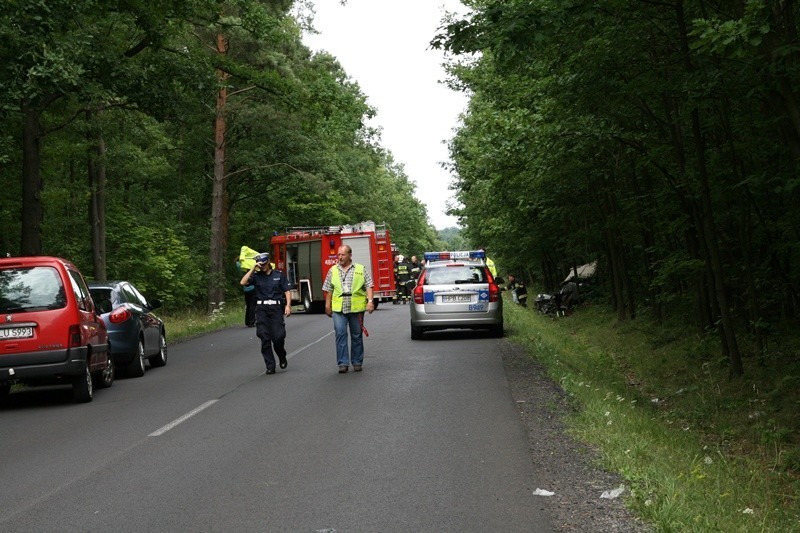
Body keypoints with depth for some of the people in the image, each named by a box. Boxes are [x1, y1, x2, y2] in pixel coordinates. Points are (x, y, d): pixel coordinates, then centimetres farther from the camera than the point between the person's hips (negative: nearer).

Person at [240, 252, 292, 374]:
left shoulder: (279, 275, 8)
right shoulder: (256, 276, 9)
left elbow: (287, 291, 6)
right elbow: (243, 282, -7)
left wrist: (288, 305, -7)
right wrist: (252, 269, -7)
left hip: (276, 308, -1)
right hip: (262, 309, 1)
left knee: (278, 336, -9)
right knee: (265, 338, -4)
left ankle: (282, 357, 22)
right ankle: (270, 366, 1)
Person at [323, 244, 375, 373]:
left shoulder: (361, 270, 6)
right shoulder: (333, 270, 11)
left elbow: (368, 286, 1)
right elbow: (328, 290, 12)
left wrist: (370, 301, -12)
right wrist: (328, 306, 9)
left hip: (356, 308, 0)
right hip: (338, 309, 0)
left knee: (357, 336, 7)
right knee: (340, 334, -9)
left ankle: (357, 362, 17)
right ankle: (343, 363, -7)